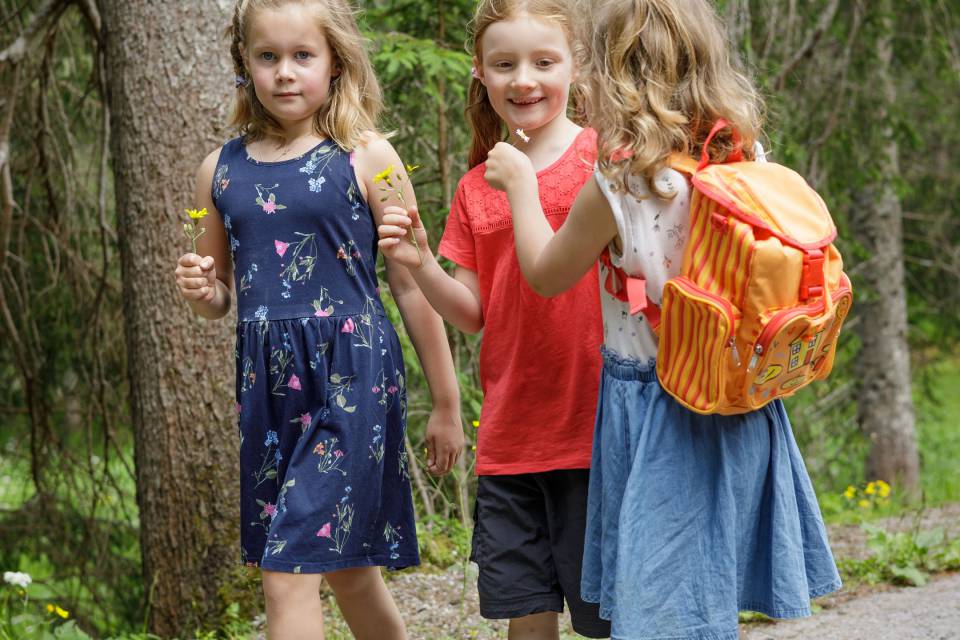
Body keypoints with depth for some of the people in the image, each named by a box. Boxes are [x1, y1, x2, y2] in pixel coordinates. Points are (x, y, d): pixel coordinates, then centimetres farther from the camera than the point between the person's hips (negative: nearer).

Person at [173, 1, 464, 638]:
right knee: (346, 569, 16)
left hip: (352, 377, -5)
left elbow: (412, 284, -1)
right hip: (267, 387, 5)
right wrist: (199, 288, -5)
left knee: (290, 575, -11)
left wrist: (447, 404, 1)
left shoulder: (365, 158, -4)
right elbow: (219, 297, 20)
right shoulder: (222, 170, 8)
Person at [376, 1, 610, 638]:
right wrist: (418, 264, -6)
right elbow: (473, 313, 11)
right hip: (510, 435, 5)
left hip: (597, 427, -5)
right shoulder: (476, 189, 11)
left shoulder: (604, 159, -4)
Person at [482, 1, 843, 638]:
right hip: (742, 410, 5)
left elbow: (546, 274, -1)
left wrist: (520, 182, 13)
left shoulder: (617, 186, -17)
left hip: (659, 412, -5)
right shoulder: (747, 161, -3)